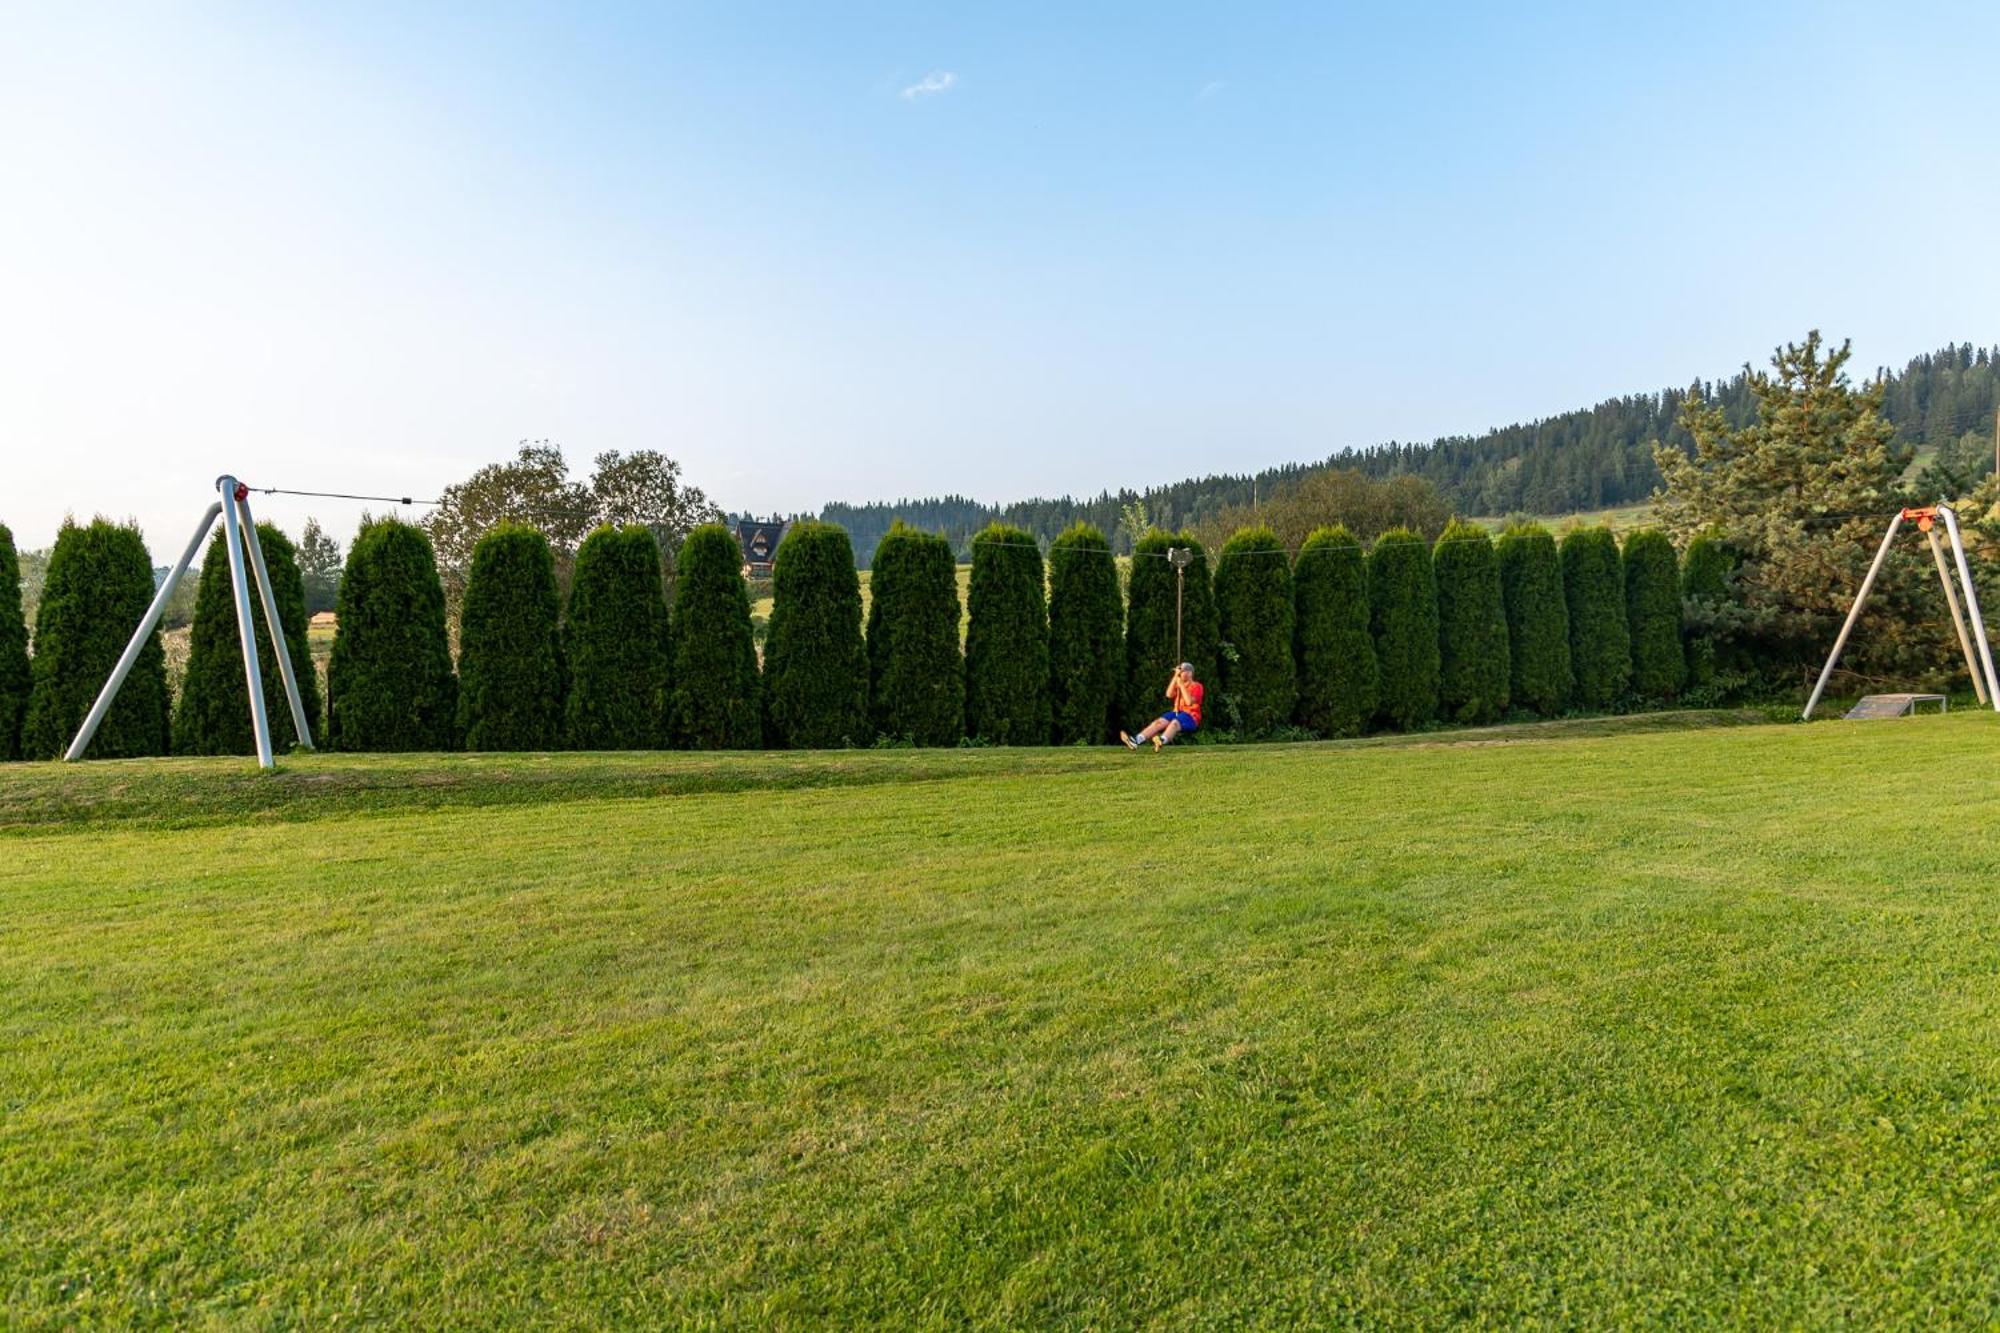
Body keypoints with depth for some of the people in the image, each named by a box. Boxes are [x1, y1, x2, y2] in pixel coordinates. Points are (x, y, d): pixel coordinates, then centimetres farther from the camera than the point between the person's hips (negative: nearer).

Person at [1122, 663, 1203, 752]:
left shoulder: (1197, 686, 3)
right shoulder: (1178, 684, 23)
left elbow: (1189, 702, -14)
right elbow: (1169, 695, 3)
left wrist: (1181, 685, -12)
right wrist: (1175, 677, -1)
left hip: (1191, 716, -6)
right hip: (1177, 712, 6)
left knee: (1174, 723, -38)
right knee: (1160, 722, -22)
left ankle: (1161, 741, -70)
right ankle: (1136, 741, -45)